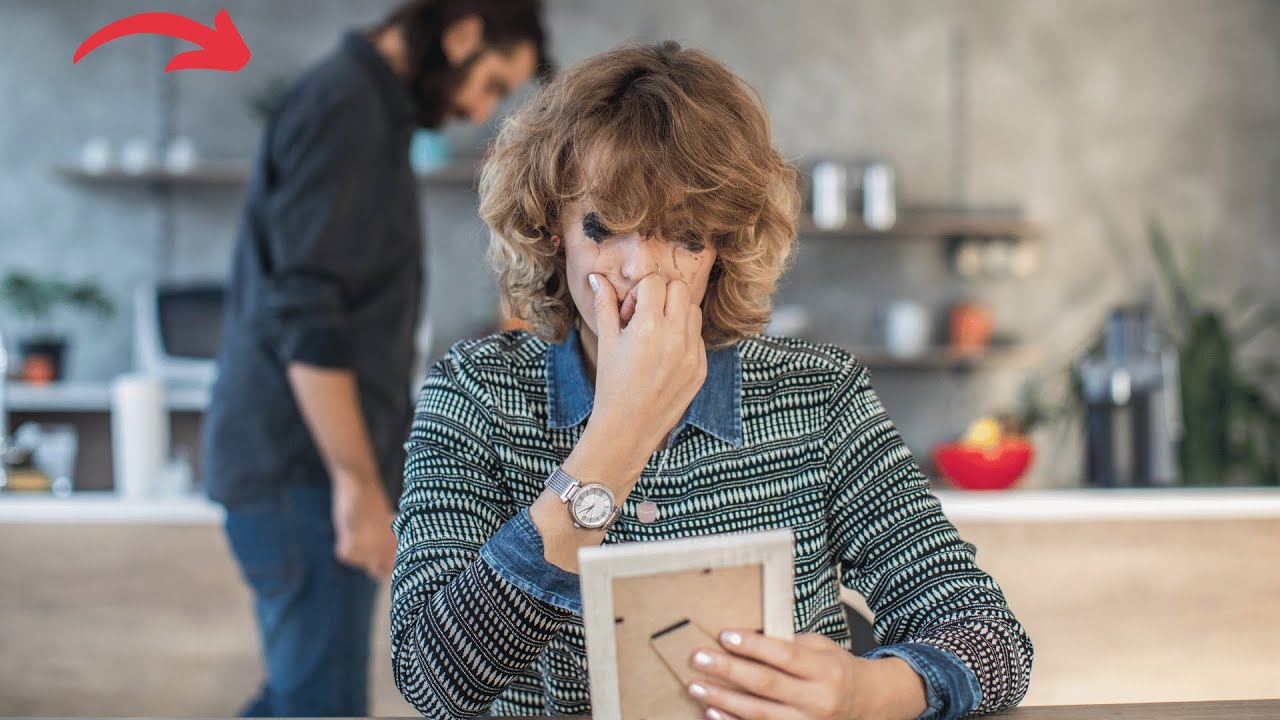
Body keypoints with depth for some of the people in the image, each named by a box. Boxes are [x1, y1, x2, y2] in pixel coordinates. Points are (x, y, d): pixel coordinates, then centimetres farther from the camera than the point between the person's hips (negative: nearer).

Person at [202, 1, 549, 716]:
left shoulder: (371, 109, 18)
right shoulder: (343, 108, -13)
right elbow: (304, 315, -21)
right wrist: (357, 483, -21)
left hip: (295, 469, 10)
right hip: (303, 469, -10)